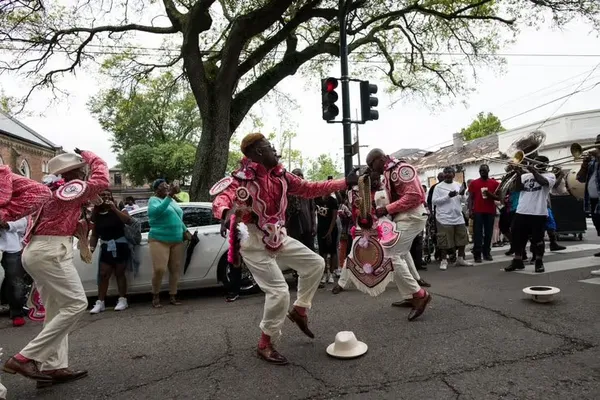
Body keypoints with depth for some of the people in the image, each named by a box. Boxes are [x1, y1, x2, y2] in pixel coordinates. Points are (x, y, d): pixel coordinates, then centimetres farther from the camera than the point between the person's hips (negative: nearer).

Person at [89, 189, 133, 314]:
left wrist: (114, 209, -28)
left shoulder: (118, 210, -6)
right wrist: (91, 248, -6)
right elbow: (94, 234, 8)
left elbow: (129, 221, -24)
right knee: (103, 274, 2)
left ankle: (122, 300, 10)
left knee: (119, 273, 2)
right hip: (106, 247, 3)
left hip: (120, 246, -3)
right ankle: (100, 302, 6)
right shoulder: (96, 215, 3)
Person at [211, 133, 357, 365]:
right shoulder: (242, 178, -18)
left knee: (315, 263, 9)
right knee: (279, 291, -13)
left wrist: (345, 183, 6)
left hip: (277, 238, 8)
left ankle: (299, 310, 26)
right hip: (254, 243, -8)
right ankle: (265, 345, 8)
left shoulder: (280, 176, 2)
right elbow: (222, 198, -35)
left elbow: (310, 189, 7)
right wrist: (226, 214, -60)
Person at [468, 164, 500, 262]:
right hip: (477, 212, -1)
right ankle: (477, 254, -2)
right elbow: (470, 198, 4)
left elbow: (499, 197, 8)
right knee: (477, 233, -3)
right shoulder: (474, 183, 6)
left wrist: (491, 195, -12)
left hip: (490, 212, 2)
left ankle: (487, 253, 14)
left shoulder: (495, 183, 7)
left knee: (488, 233, 6)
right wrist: (470, 210, -6)